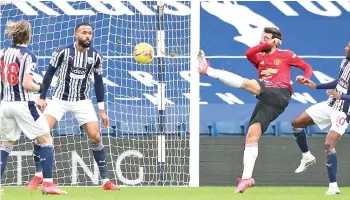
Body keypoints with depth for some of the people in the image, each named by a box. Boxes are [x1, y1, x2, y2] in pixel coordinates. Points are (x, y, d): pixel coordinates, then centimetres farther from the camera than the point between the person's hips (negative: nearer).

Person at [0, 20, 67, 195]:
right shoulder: (28, 56, -11)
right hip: (23, 105, -5)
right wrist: (40, 88, 1)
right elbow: (27, 84, -18)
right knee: (46, 140, 6)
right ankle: (47, 183, -2)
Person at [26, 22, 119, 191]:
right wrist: (42, 98, -6)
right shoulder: (63, 52, -13)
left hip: (82, 101, 2)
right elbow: (50, 73, -3)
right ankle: (38, 175, 0)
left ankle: (105, 180, 0)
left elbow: (98, 82, 4)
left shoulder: (96, 56, -5)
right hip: (60, 99, -1)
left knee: (95, 137, -9)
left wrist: (101, 110, 3)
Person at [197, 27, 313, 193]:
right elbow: (248, 53, 0)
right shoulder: (259, 58, 23)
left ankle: (209, 70, -23)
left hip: (279, 94, -6)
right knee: (251, 136, -4)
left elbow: (307, 67, 18)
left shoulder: (286, 55, 14)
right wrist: (267, 44, -5)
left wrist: (305, 78, -3)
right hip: (266, 100, 6)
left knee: (246, 83, -25)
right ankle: (246, 178, -5)